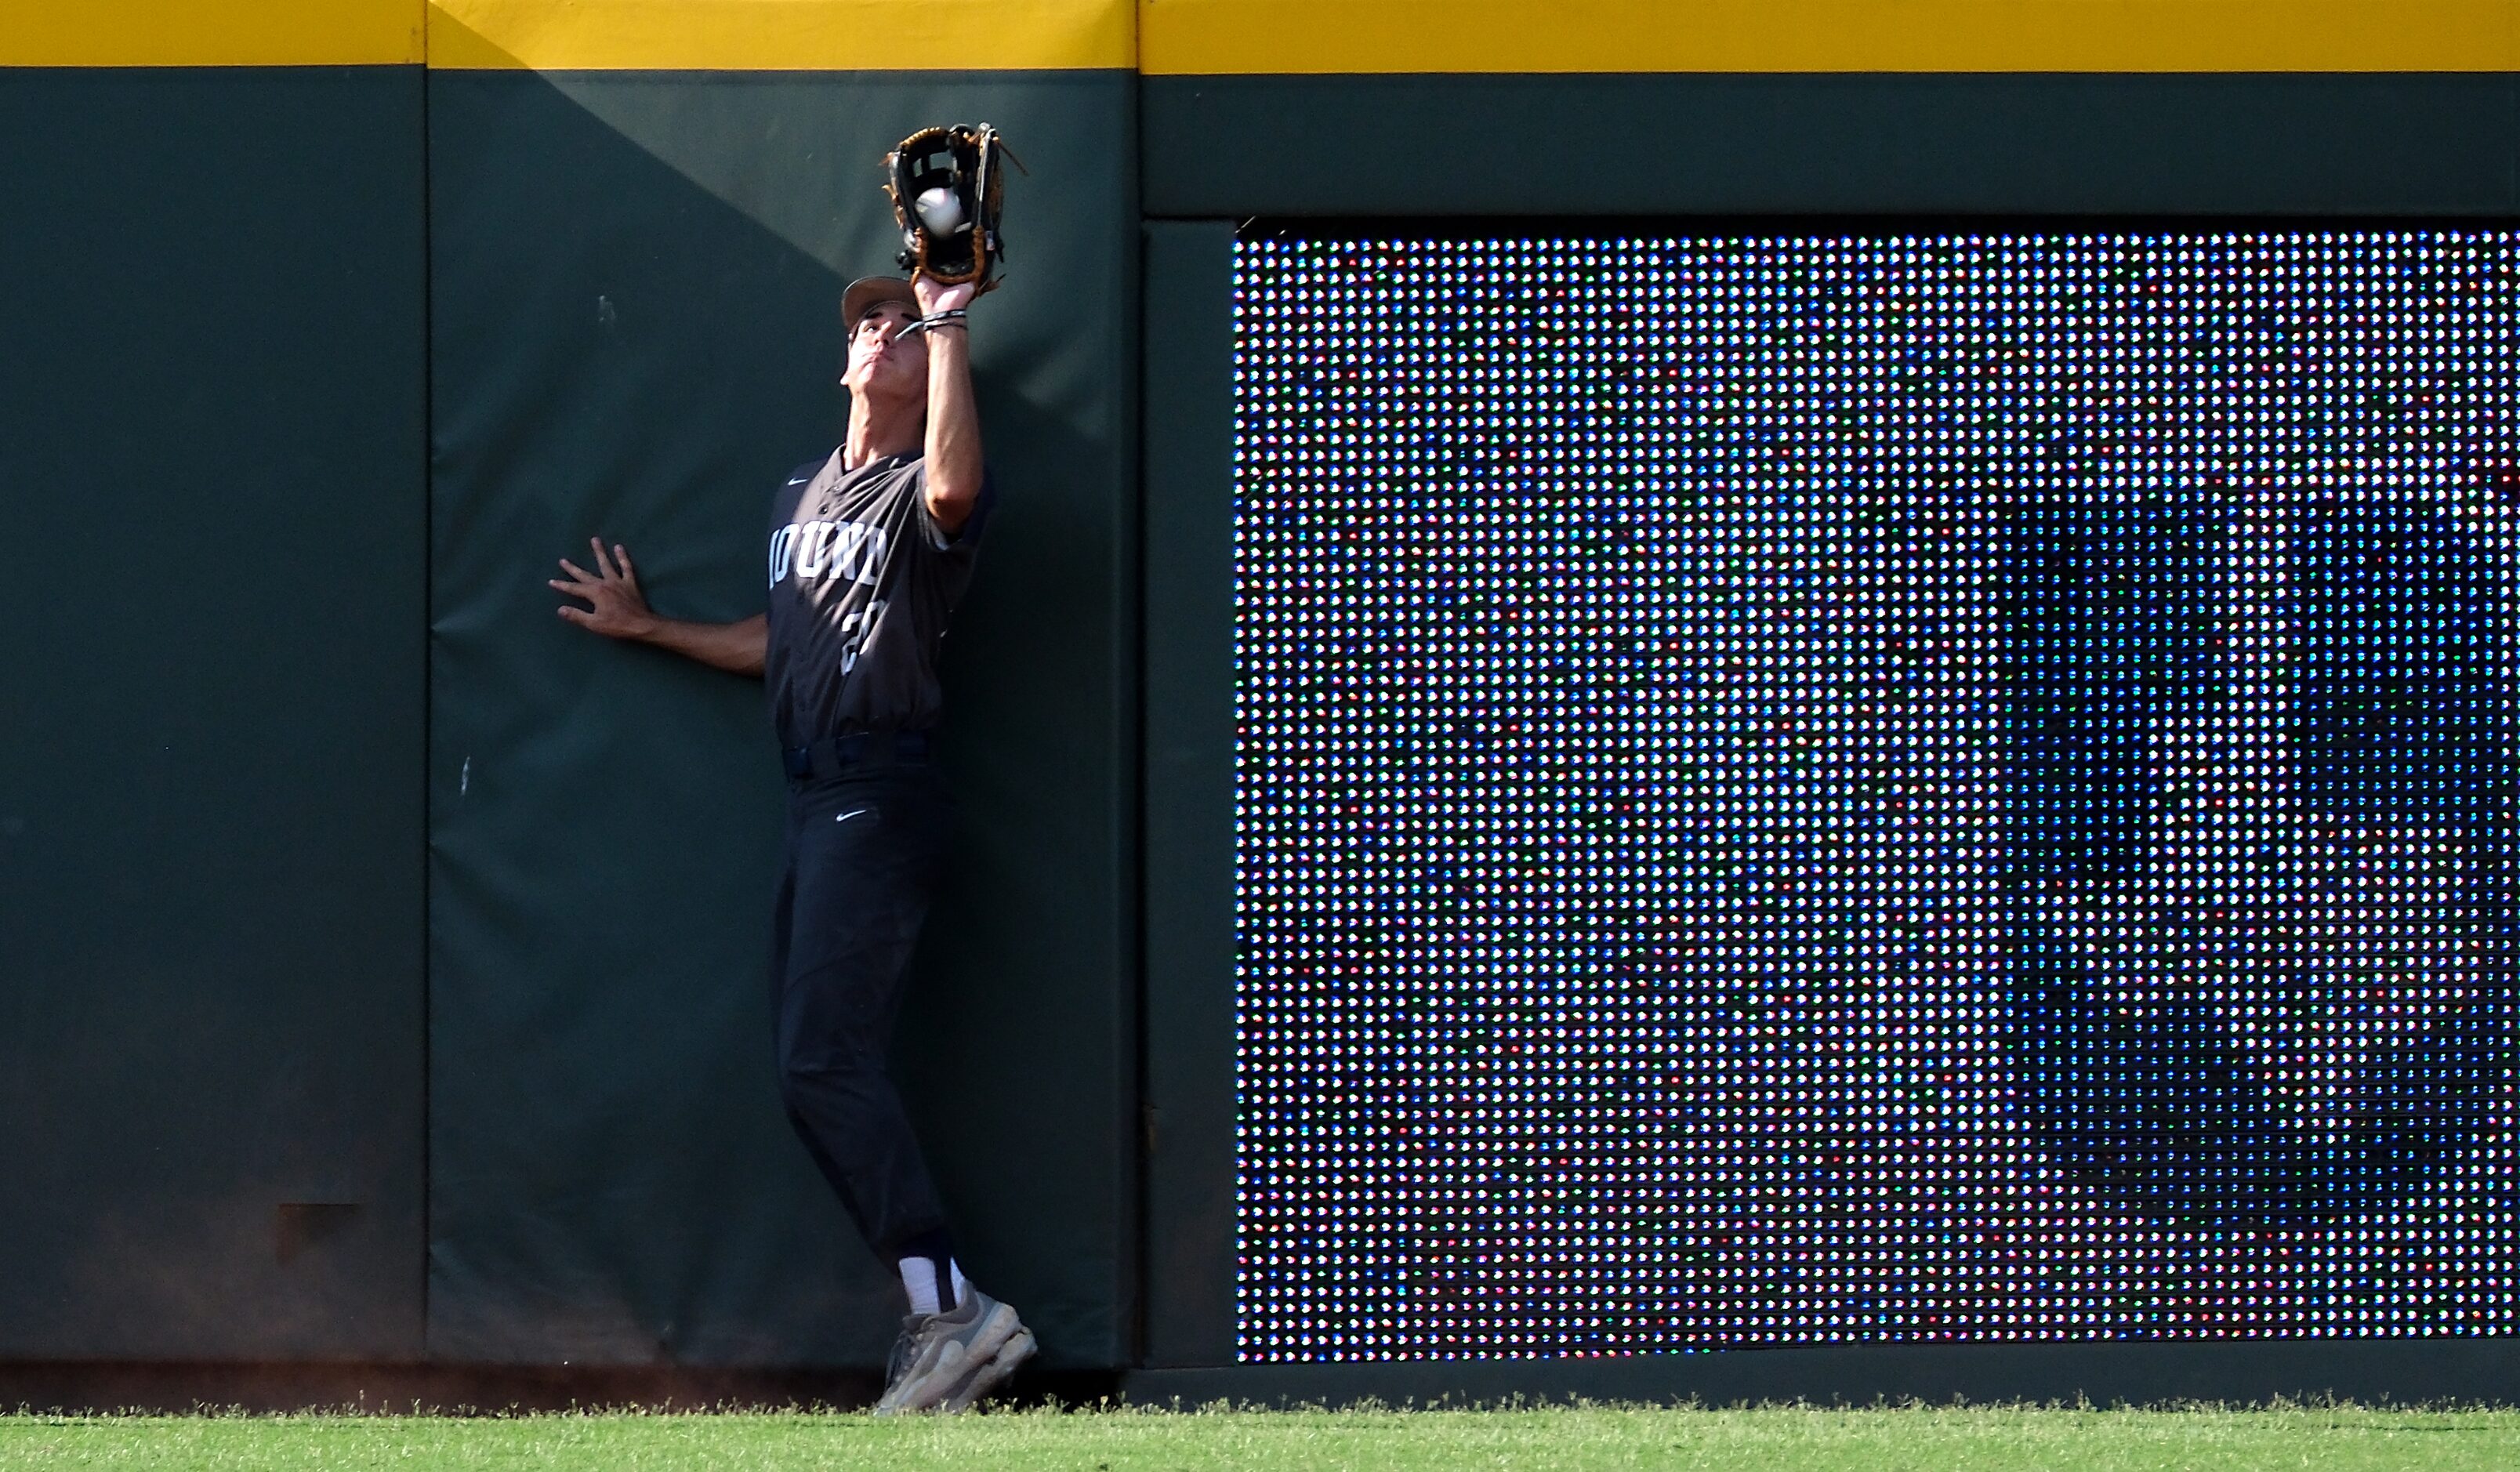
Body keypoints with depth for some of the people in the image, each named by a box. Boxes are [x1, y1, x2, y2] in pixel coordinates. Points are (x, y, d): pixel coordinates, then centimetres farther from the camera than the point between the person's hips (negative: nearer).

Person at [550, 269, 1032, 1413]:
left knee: (823, 1063, -19)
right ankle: (939, 1322, 5)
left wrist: (949, 324, -23)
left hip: (881, 793, -9)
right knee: (821, 1070, 5)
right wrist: (649, 629, 39)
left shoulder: (919, 496, -5)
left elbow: (956, 485, -31)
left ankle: (947, 1310, -20)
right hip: (813, 795, 9)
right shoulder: (800, 495, 21)